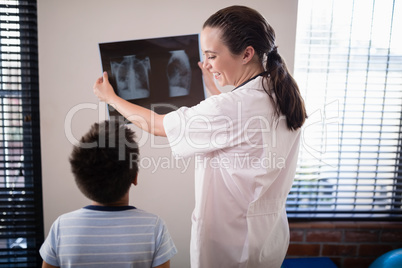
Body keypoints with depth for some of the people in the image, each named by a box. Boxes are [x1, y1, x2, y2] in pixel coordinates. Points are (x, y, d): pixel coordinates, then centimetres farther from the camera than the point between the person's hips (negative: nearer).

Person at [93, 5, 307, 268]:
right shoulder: (284, 96, -5)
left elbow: (157, 125, -15)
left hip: (229, 243, -7)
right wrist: (213, 89, 21)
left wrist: (110, 97, 0)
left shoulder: (229, 108, -29)